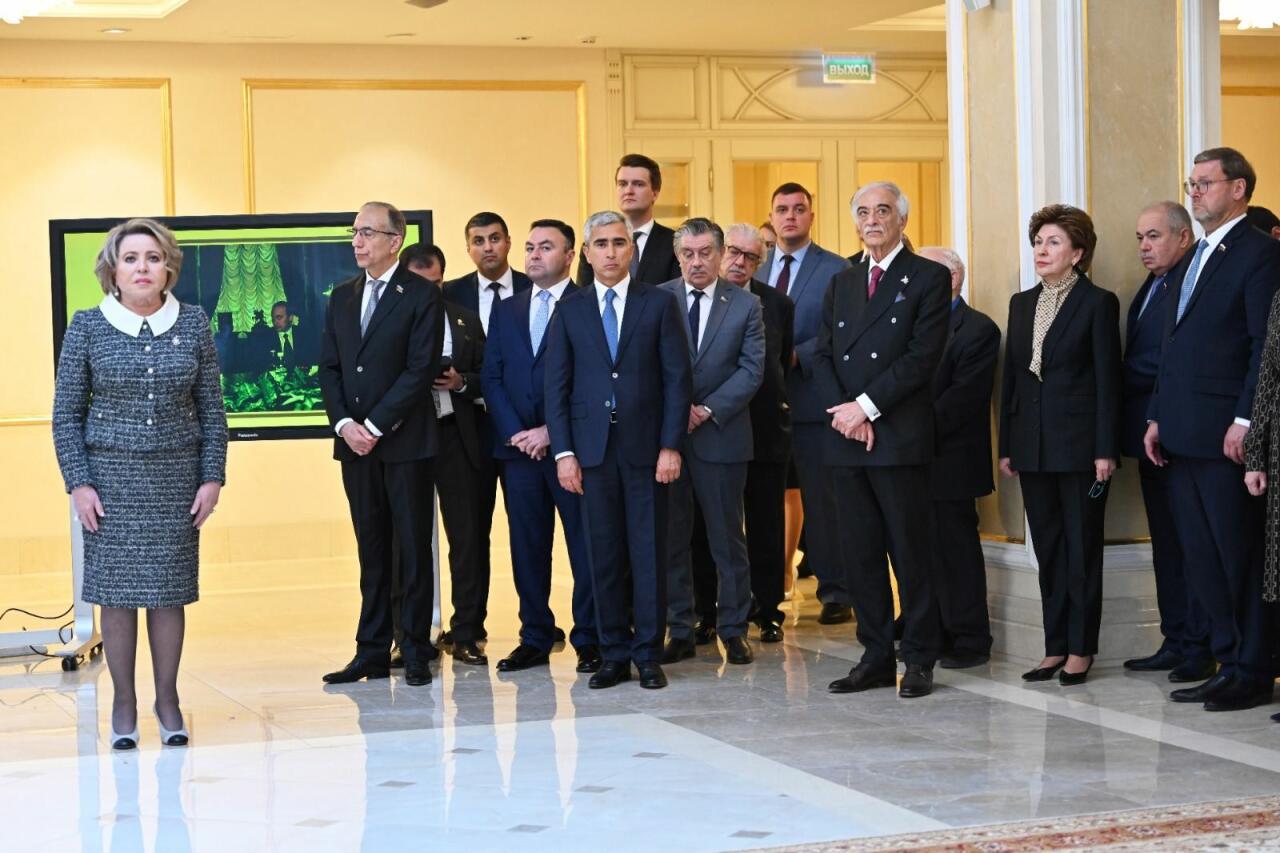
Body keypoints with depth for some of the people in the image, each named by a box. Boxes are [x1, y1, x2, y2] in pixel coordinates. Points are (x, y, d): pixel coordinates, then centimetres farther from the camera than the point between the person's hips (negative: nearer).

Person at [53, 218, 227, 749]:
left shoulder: (193, 324, 2)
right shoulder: (87, 327, -2)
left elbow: (212, 409, 5)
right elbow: (67, 413, 1)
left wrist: (212, 477, 0)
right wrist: (78, 483, -6)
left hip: (176, 477, 1)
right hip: (111, 476, -1)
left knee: (170, 590, 4)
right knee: (116, 590, 2)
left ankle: (167, 699, 15)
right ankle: (123, 704, 11)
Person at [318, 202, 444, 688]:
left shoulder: (421, 296, -5)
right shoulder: (341, 298, 14)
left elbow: (420, 370, -11)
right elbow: (329, 368, 11)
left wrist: (375, 425, -14)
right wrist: (344, 423, -5)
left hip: (405, 441, -5)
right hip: (355, 443, 5)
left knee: (413, 549, 1)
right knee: (371, 551, 8)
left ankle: (416, 652, 6)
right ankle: (372, 652, 12)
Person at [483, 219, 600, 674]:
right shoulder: (506, 311, 16)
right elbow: (492, 378, 11)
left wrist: (552, 432, -12)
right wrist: (514, 433, -3)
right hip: (517, 446, 5)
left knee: (585, 545, 0)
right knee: (527, 546, 6)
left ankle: (589, 639, 7)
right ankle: (535, 639, 13)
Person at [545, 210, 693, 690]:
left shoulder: (659, 304, 4)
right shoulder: (569, 311, 8)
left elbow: (678, 378, 1)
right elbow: (556, 385, 7)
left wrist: (671, 446, -7)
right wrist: (564, 452, -2)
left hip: (646, 447, -1)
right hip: (593, 447, 1)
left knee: (649, 552, 1)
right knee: (605, 555, 4)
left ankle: (648, 655, 8)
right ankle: (614, 654, 12)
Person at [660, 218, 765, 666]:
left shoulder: (745, 305, 3)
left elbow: (752, 369, -3)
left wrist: (708, 410, -12)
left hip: (721, 434, -1)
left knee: (727, 536, 4)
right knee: (670, 537, 5)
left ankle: (733, 629, 13)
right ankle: (679, 631, 12)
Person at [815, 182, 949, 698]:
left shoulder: (928, 278, 0)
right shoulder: (842, 284, 18)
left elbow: (923, 356, -10)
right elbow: (823, 356, 11)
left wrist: (866, 406, -13)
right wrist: (842, 412, -6)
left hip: (900, 439, -5)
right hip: (846, 441, 6)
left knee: (911, 553, -1)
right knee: (859, 554, 7)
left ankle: (919, 661, 6)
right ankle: (876, 657, 15)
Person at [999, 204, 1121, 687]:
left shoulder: (1097, 303, -5)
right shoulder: (1022, 304, 12)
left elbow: (1108, 379, -8)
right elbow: (1011, 377, 13)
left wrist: (1106, 450, -13)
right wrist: (1006, 446, 9)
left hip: (1079, 444, -6)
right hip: (1033, 446, 6)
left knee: (1082, 548, 1)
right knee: (1048, 550, 9)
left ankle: (1081, 650, 7)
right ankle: (1055, 648, 14)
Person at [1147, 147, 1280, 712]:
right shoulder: (1189, 263, 20)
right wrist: (1157, 418, 15)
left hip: (1226, 437, -9)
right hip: (1183, 437, 9)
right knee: (1201, 559, 10)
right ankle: (1227, 664, 17)